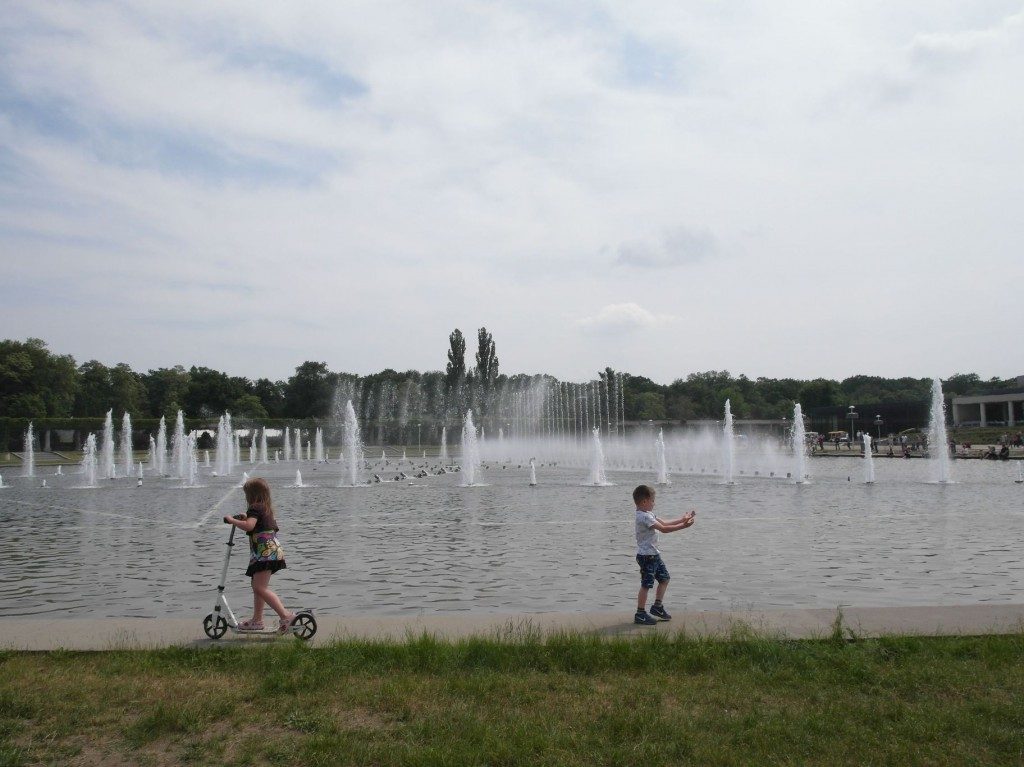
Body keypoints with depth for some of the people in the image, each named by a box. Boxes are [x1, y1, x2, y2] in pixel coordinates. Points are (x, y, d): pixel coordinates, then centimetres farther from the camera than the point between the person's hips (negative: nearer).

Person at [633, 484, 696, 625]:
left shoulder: (648, 514, 14)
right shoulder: (644, 516, -21)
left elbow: (664, 523, 16)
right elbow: (663, 529, -25)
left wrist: (682, 519, 10)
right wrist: (683, 526, -23)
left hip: (653, 554, 11)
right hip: (646, 555, -11)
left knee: (664, 578, 16)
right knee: (646, 584, -5)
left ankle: (657, 606, 26)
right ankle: (640, 614, 3)